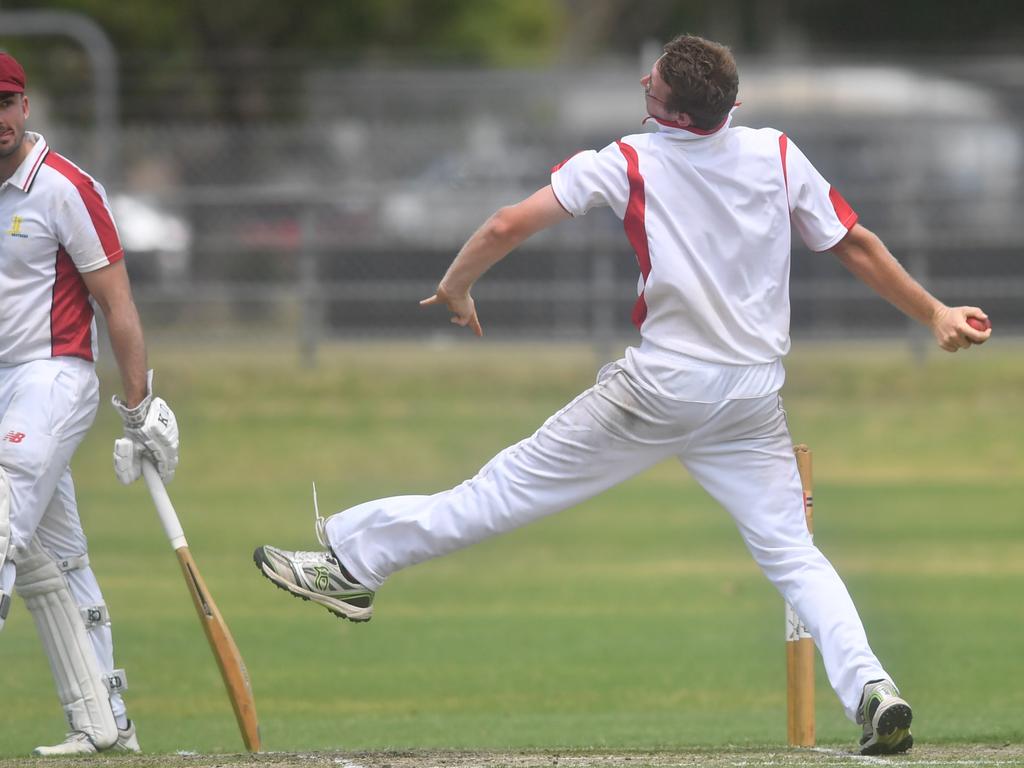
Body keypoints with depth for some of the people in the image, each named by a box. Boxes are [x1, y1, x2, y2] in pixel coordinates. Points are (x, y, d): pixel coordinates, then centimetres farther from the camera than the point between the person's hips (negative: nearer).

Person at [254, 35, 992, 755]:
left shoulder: (628, 164, -10)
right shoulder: (778, 156, -1)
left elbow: (507, 227, -11)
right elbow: (857, 246, 4)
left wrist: (454, 289, 7)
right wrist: (933, 313, 16)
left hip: (660, 391, -3)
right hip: (753, 399, 3)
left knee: (515, 483, 2)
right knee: (792, 553, 6)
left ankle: (352, 560, 9)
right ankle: (870, 688, -12)